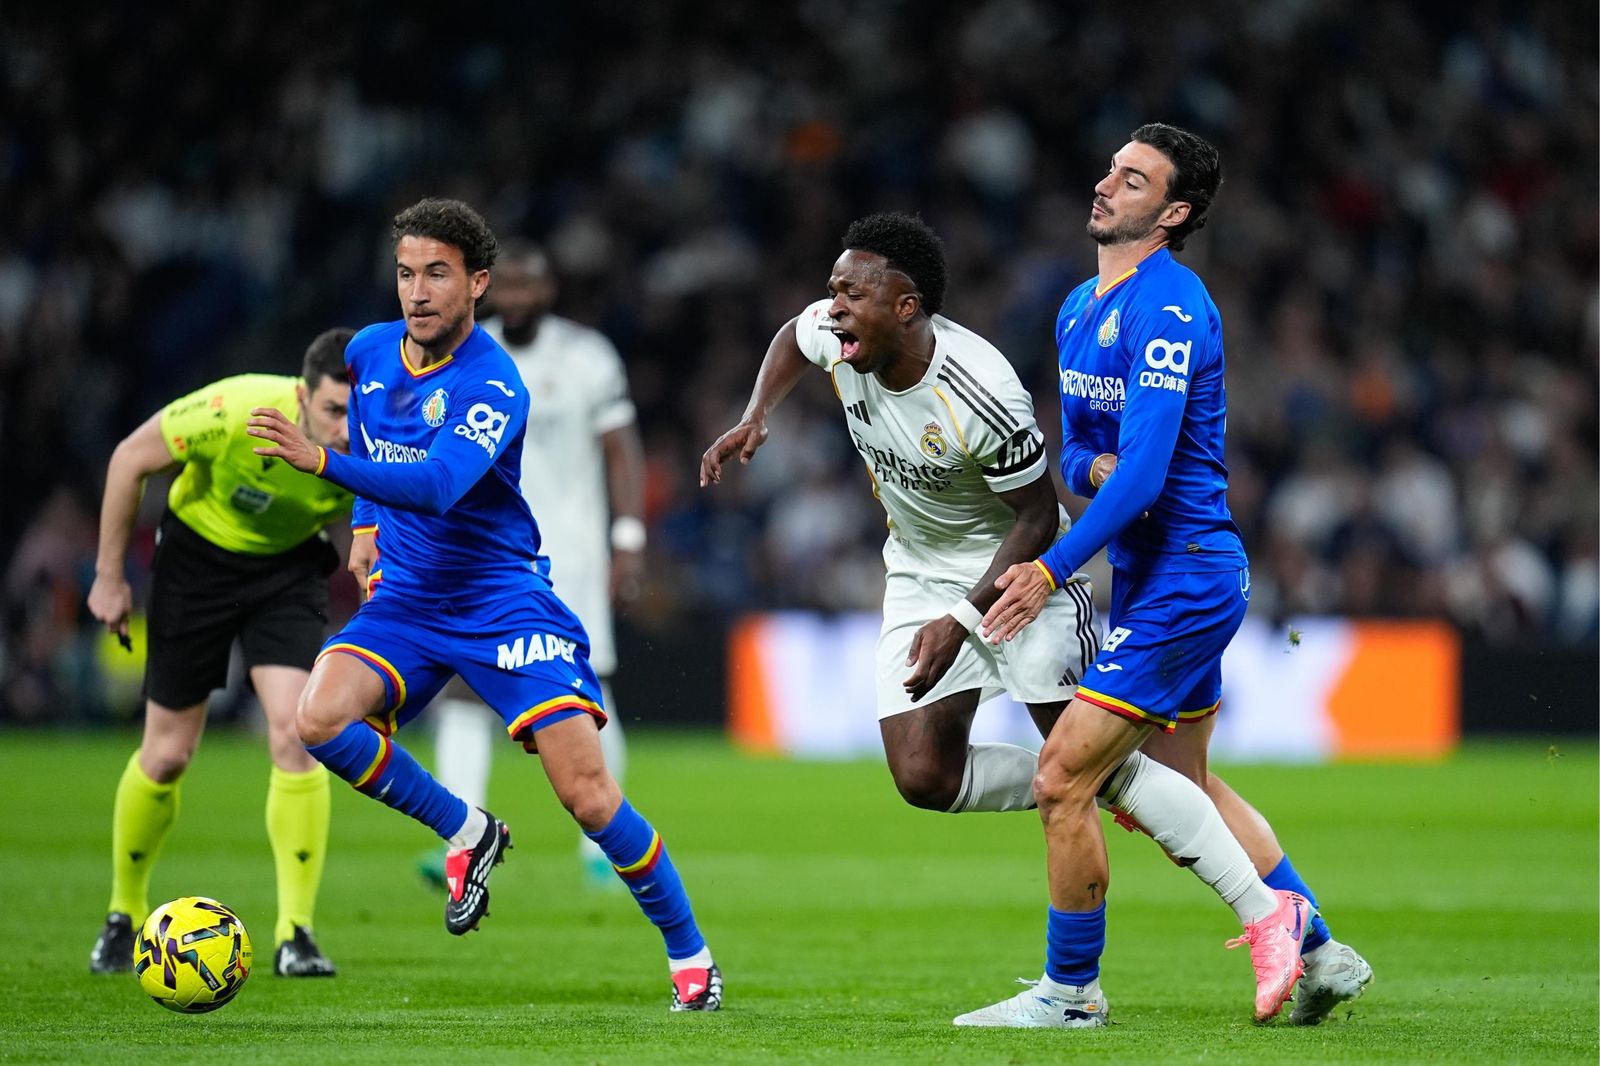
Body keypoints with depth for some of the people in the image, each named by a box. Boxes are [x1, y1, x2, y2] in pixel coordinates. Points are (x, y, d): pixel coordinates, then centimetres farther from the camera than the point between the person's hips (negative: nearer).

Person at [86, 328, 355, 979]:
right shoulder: (236, 413, -34)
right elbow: (130, 460, -18)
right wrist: (109, 577, -12)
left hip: (290, 565, 1)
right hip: (198, 555, -1)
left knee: (295, 734, -18)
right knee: (168, 754, 3)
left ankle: (294, 935, -10)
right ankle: (125, 913, 28)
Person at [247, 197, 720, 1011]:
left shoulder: (493, 386, -19)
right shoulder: (369, 352, 3)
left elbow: (437, 485, -35)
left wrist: (319, 461, -44)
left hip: (502, 601, -5)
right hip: (404, 602, 6)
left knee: (588, 795, -14)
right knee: (319, 721, -23)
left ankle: (690, 956, 5)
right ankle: (467, 836, 0)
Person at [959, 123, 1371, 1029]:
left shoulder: (1169, 309, -18)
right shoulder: (1080, 308, 12)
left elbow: (1145, 471, -25)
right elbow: (1077, 450, 17)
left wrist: (1052, 571, -22)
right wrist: (1094, 465, -8)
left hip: (1182, 580, -10)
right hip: (1154, 579, 10)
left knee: (1064, 778, -10)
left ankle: (1070, 990, 3)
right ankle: (1317, 953, 27)